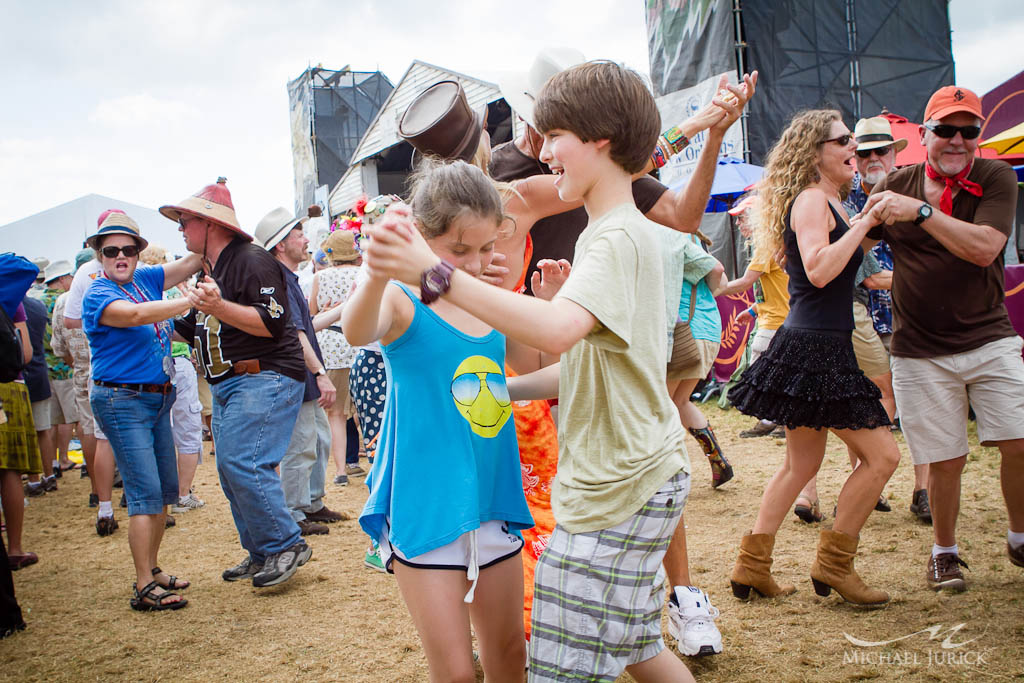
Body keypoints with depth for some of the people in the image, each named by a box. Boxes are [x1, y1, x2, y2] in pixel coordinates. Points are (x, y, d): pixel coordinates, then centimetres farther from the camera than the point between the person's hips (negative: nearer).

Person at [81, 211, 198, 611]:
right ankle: (144, 588, -5)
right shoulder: (98, 295, -12)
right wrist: (191, 302, -42)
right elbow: (137, 314, -31)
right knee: (146, 493, -10)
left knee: (165, 490, 11)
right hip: (123, 400, -8)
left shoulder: (145, 280, 9)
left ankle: (151, 570, 23)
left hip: (157, 398, 8)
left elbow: (190, 263, 7)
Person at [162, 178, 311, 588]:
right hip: (227, 385, 10)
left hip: (265, 380, -10)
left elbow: (272, 324, -22)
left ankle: (286, 546, -7)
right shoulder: (209, 273, 19)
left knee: (243, 463, -18)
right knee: (231, 470, 9)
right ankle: (260, 553, 18)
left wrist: (219, 307, -30)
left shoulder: (252, 261, -11)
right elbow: (191, 331, 30)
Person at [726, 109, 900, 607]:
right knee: (882, 454, -4)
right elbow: (819, 270, -25)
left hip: (812, 347, 11)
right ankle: (833, 564, 6)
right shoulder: (811, 199, -11)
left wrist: (865, 223, 19)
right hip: (816, 347, -11)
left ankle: (752, 566, 20)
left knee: (801, 463, 15)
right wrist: (864, 222, -18)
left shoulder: (825, 202, 19)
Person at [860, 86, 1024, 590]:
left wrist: (921, 210, -27)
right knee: (946, 459, 1)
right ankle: (944, 551, 25)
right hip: (921, 352, 0)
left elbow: (983, 248, -20)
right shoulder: (897, 185, 3)